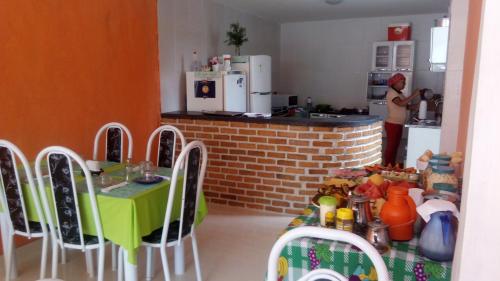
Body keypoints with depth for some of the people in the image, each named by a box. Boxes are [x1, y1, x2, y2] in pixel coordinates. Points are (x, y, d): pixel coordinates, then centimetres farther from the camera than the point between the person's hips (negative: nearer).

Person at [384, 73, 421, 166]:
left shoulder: (399, 93, 15)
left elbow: (406, 106, 14)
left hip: (399, 124, 9)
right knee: (390, 147, -4)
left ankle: (392, 166, 22)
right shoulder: (391, 92, -13)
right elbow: (401, 104, -28)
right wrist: (413, 95, -23)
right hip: (392, 124, -9)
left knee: (395, 146, 13)